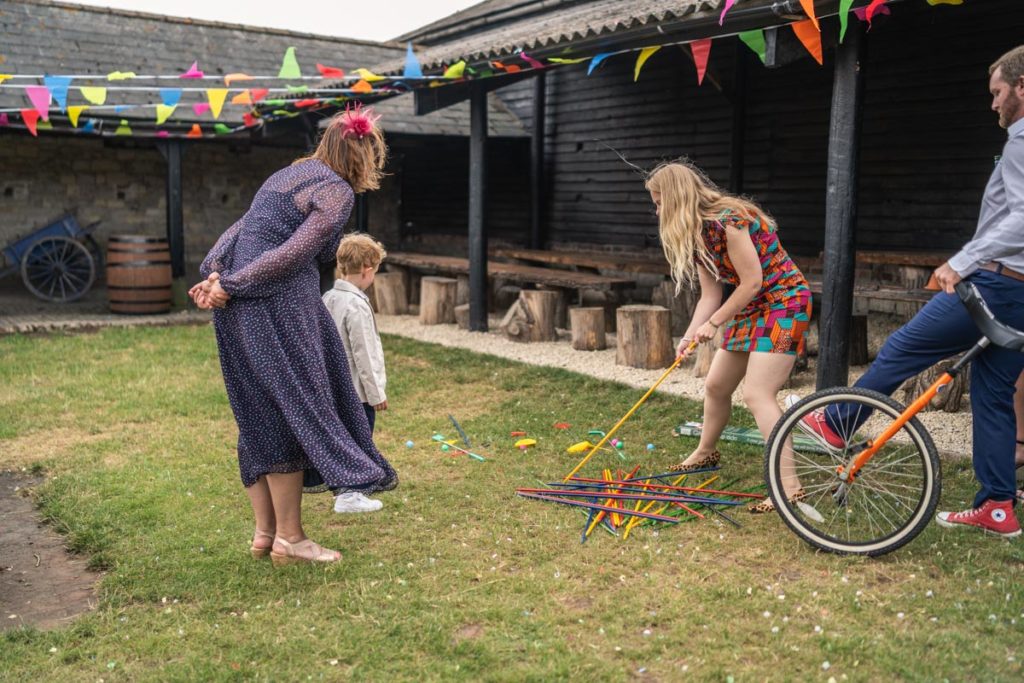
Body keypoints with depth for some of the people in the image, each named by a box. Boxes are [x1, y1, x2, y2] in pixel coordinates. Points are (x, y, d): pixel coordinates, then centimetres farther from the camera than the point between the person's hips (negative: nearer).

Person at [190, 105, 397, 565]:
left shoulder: (289, 175, 23)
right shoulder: (337, 191, -5)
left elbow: (239, 230, 14)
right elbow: (292, 254, -14)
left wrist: (215, 274, 1)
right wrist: (232, 285, -11)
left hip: (239, 307, 9)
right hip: (277, 308, -9)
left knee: (258, 419, 12)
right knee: (295, 412, -1)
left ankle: (264, 533, 19)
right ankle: (289, 538, 4)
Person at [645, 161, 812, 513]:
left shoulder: (728, 220, -24)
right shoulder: (697, 232, 5)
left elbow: (752, 281, -23)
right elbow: (710, 294, 3)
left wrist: (714, 322, -16)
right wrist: (690, 335, -10)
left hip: (783, 302, -9)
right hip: (751, 309, 9)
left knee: (756, 394, -20)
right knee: (716, 385, 16)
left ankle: (790, 485, -20)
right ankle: (705, 453, 39)